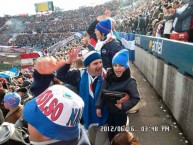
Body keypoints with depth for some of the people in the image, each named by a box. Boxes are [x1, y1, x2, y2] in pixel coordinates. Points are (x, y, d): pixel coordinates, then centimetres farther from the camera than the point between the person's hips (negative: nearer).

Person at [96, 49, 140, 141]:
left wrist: (123, 106, -22)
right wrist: (98, 107, -6)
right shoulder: (108, 77, -9)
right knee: (110, 135, 23)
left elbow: (136, 98, -17)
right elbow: (101, 93, -3)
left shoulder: (130, 81, -21)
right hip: (108, 112, 4)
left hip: (120, 114, -4)